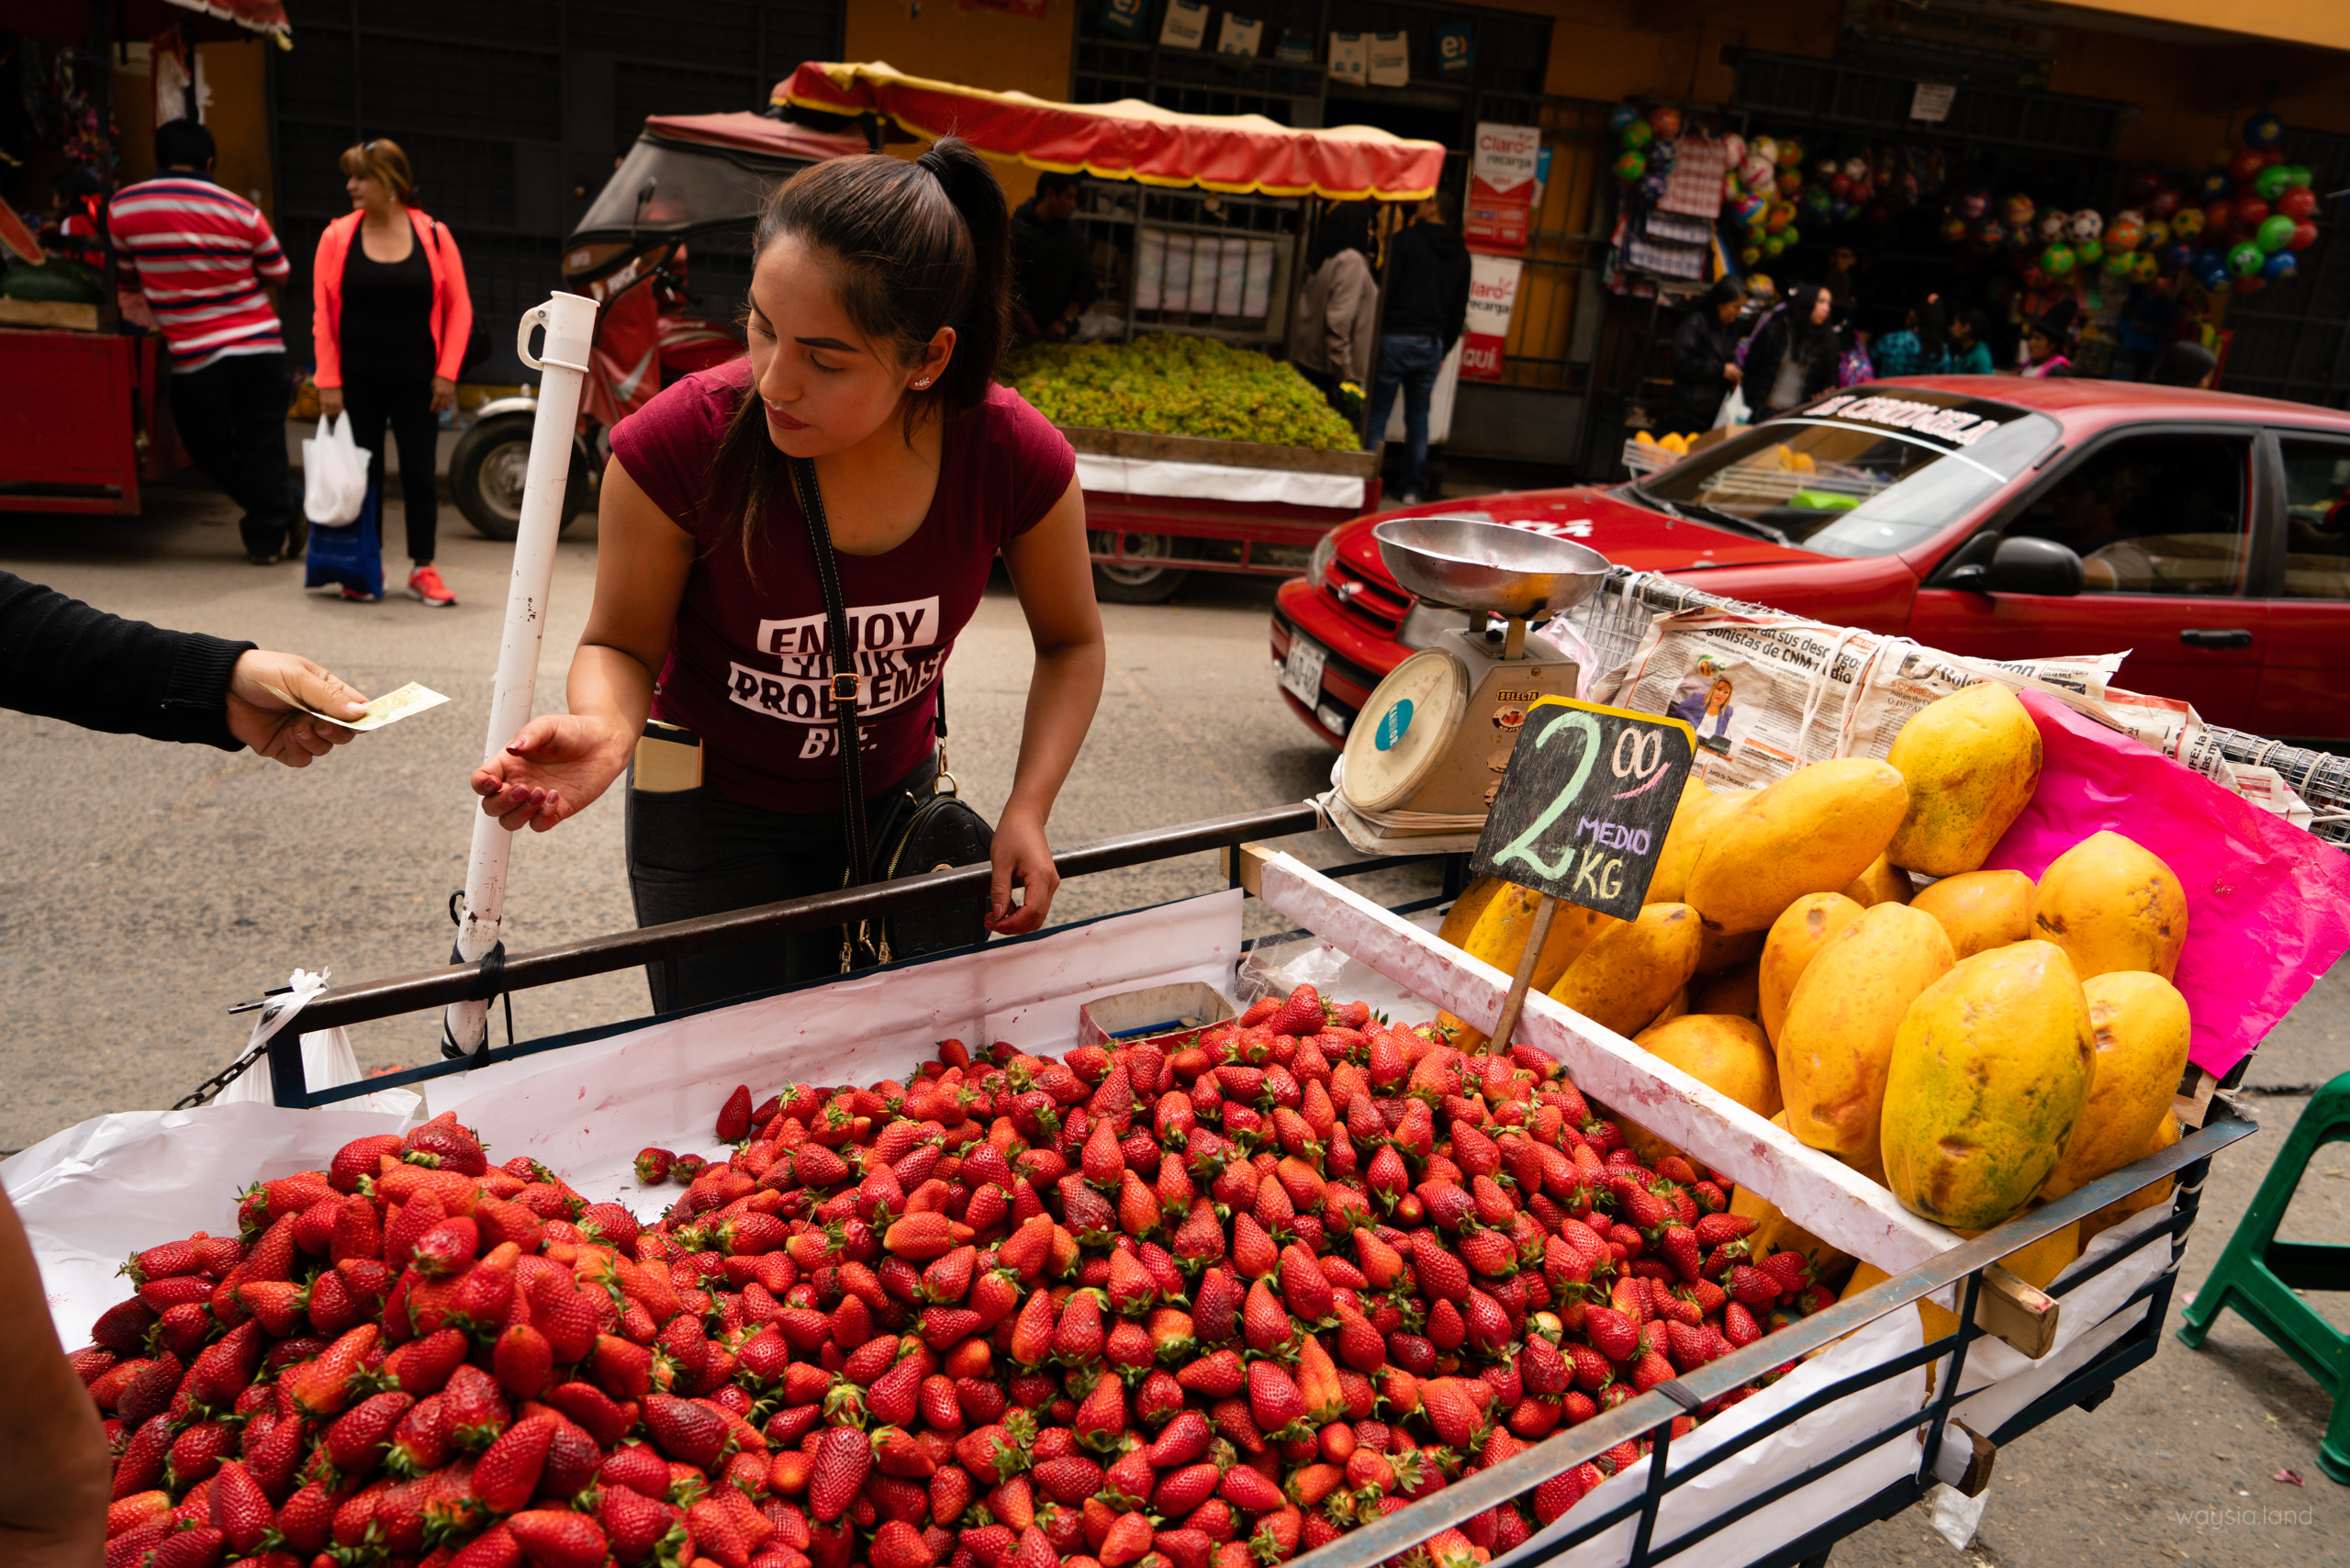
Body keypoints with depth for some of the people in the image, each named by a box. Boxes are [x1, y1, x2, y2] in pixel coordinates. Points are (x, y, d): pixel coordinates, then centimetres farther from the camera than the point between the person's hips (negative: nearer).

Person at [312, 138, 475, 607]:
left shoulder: (432, 236, 0)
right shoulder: (338, 237, 1)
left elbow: (458, 308, 2)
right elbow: (324, 313, 1)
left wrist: (447, 373, -6)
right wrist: (329, 381, -5)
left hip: (416, 382, -1)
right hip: (357, 383, 1)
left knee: (419, 475, 2)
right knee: (363, 475, 6)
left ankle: (423, 569, 13)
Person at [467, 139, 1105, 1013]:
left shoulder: (1018, 460, -23)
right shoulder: (678, 447, -28)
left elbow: (1071, 644, -5)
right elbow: (622, 643, -12)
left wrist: (1027, 810, -17)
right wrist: (604, 731, -35)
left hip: (893, 800, 2)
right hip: (714, 813, -2)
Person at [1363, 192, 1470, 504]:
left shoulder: (1406, 240, -5)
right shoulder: (1461, 255, 13)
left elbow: (1384, 289, -9)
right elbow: (1459, 311, 16)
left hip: (1395, 338, -5)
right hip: (1431, 344, 5)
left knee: (1377, 413, 0)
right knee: (1418, 418, 10)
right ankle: (1412, 489, 11)